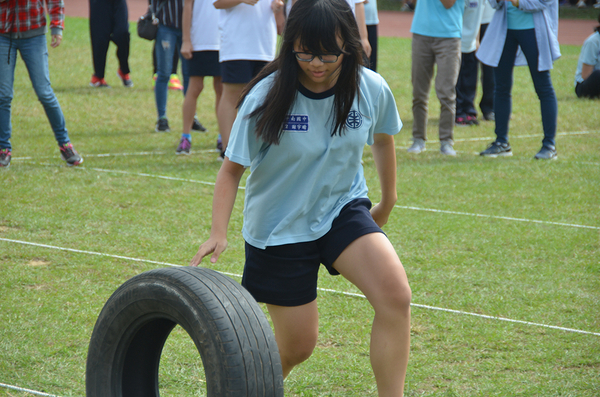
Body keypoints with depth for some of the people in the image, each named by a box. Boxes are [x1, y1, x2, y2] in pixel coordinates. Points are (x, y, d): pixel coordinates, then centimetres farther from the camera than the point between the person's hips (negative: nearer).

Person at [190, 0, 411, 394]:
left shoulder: (372, 89, -12)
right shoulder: (267, 96, -20)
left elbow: (383, 139, 11)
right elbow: (232, 168, -11)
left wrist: (388, 202, 22)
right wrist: (218, 234, -24)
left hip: (344, 209, 2)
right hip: (279, 226, -2)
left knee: (396, 295, -25)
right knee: (298, 346, 4)